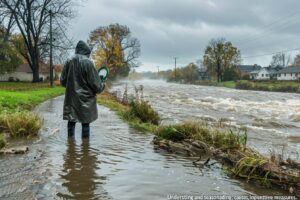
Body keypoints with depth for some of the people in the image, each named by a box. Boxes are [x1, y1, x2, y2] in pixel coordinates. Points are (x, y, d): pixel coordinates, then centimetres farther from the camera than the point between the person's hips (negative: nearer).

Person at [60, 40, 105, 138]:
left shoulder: (69, 61, -1)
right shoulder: (88, 62, -14)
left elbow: (62, 81, 6)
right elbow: (94, 82, -13)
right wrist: (102, 86, 8)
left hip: (71, 97, 4)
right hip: (85, 98, -4)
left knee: (71, 119, 13)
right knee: (85, 119, 7)